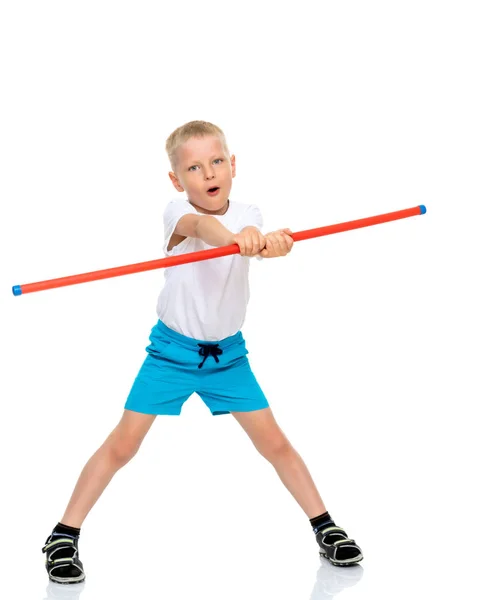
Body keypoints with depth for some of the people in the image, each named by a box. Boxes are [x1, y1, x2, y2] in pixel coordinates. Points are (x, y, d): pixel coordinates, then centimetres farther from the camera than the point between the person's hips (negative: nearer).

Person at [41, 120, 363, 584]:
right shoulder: (177, 213, -17)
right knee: (122, 445, -5)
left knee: (274, 443, 4)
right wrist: (235, 237, -66)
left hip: (228, 353, 3)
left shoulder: (248, 216, -6)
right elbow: (200, 225, -42)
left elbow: (251, 233, -31)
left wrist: (268, 241, -57)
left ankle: (325, 528, 20)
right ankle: (63, 537, 7)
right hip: (172, 350, -2)